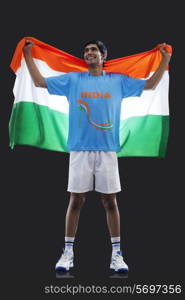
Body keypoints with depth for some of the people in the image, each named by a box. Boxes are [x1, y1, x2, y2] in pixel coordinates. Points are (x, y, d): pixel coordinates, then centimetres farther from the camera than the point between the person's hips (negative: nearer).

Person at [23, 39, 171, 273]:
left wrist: (165, 60, 7)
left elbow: (150, 84, 13)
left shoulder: (118, 81, 10)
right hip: (80, 149, 0)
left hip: (107, 150, 0)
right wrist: (28, 55, 9)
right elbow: (39, 81, 11)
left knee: (110, 201, 4)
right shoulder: (73, 79, 9)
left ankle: (116, 254, 10)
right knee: (76, 200, 2)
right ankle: (68, 252, 10)